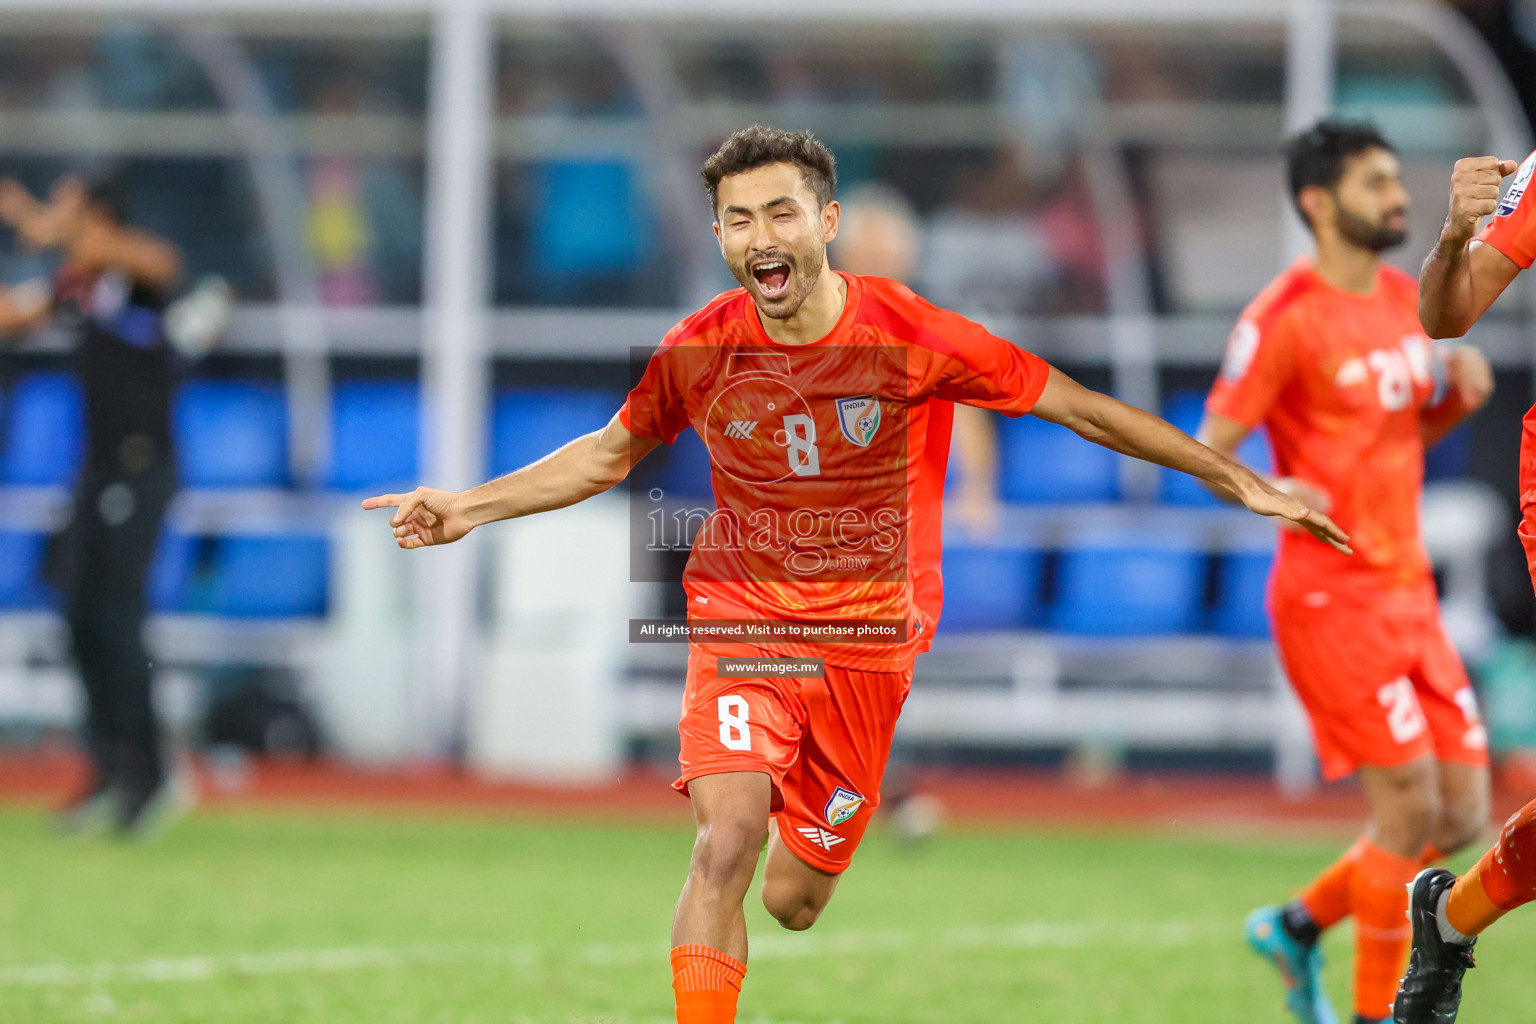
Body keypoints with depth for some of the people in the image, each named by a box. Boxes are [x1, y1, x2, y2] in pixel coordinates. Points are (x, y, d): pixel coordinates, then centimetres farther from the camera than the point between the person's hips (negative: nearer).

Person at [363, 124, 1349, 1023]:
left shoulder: (912, 335, -13)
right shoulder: (699, 350, -8)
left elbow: (1082, 408, -4)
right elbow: (610, 454, 13)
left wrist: (1241, 482, -4)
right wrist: (470, 506, 8)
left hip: (870, 635, 0)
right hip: (741, 617, 0)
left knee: (793, 903, 4)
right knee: (727, 843, -24)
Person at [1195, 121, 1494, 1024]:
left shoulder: (1407, 299, 12)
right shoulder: (1286, 317, -12)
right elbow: (1208, 451, -12)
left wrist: (1460, 392, 3)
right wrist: (1270, 489, -31)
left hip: (1408, 592, 8)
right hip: (1332, 596, -8)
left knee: (1463, 814, 4)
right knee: (1410, 805, -11)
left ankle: (1300, 926, 24)